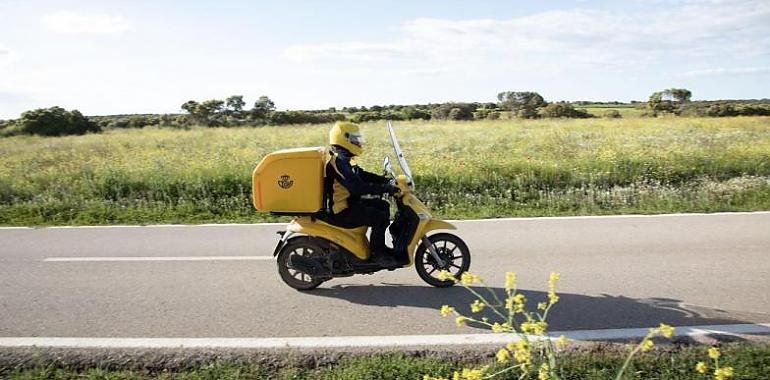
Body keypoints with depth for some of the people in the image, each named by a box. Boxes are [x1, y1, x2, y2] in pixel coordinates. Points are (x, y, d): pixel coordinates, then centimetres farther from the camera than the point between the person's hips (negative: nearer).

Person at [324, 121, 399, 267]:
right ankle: (377, 253, -4)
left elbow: (363, 175, 16)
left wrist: (388, 181, 7)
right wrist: (385, 188, -27)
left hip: (348, 203, 11)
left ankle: (381, 245, 20)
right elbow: (358, 187, -30)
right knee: (380, 217, -19)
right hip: (341, 212, -11)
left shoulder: (344, 159, 13)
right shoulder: (340, 162, -21)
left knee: (383, 205, 16)